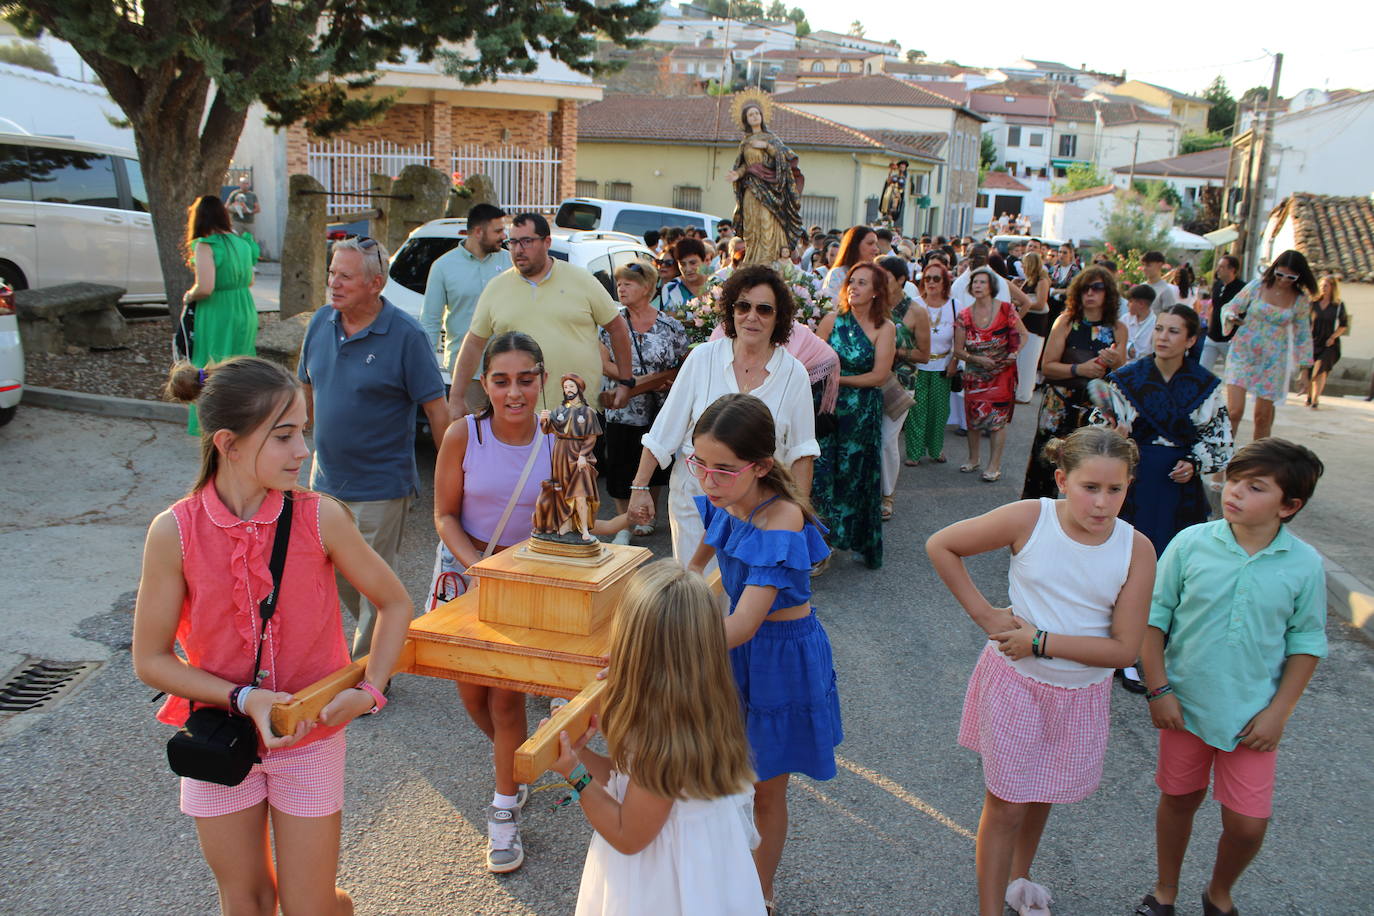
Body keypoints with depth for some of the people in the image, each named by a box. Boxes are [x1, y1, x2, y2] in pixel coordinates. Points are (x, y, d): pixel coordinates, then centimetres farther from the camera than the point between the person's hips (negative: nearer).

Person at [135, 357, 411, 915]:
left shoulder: (320, 518, -17)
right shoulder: (175, 531, -16)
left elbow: (395, 604, -3)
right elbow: (150, 660, -8)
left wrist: (369, 690, -14)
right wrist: (243, 698, -20)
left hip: (310, 738, 0)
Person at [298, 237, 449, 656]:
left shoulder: (406, 335, -15)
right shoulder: (321, 323, 2)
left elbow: (436, 410, -13)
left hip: (380, 489, -6)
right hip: (326, 481, 7)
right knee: (337, 579, 19)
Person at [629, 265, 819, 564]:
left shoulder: (794, 373, -2)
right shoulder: (703, 357, -4)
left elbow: (801, 452, 2)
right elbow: (664, 431, 0)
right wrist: (640, 487, -1)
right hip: (694, 494, 0)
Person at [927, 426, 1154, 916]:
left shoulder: (1136, 550, -14)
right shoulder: (1029, 518, -19)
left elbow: (1125, 648, -15)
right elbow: (940, 545, -9)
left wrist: (1040, 642, -20)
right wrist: (984, 614, -11)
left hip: (1082, 693, 3)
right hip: (1015, 681, -2)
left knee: (1041, 795, 23)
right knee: (1006, 806, 5)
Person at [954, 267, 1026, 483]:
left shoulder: (1005, 310, -5)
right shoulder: (964, 316, 0)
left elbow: (1023, 334, 4)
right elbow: (958, 350, 1)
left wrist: (1015, 353, -14)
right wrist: (978, 359, -15)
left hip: (1001, 373, -2)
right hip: (974, 375, 3)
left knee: (998, 418, -3)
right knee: (973, 417, 8)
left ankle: (994, 466, 5)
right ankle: (973, 459, 27)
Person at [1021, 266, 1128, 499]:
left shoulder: (1118, 329, 4)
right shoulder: (1066, 322, -1)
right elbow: (1047, 366, -6)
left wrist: (1116, 363, -16)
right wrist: (1079, 369, -20)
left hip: (1098, 408, 1)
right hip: (1059, 407, -1)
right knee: (1045, 462, 2)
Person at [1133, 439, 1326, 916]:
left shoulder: (1305, 565, -9)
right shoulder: (1191, 543, -12)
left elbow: (1306, 642, 0)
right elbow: (1154, 616, -4)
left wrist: (1277, 713, -4)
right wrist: (1159, 689, -7)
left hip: (1251, 714, 0)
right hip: (1185, 703, 0)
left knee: (1247, 824, 2)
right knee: (1179, 800, 16)